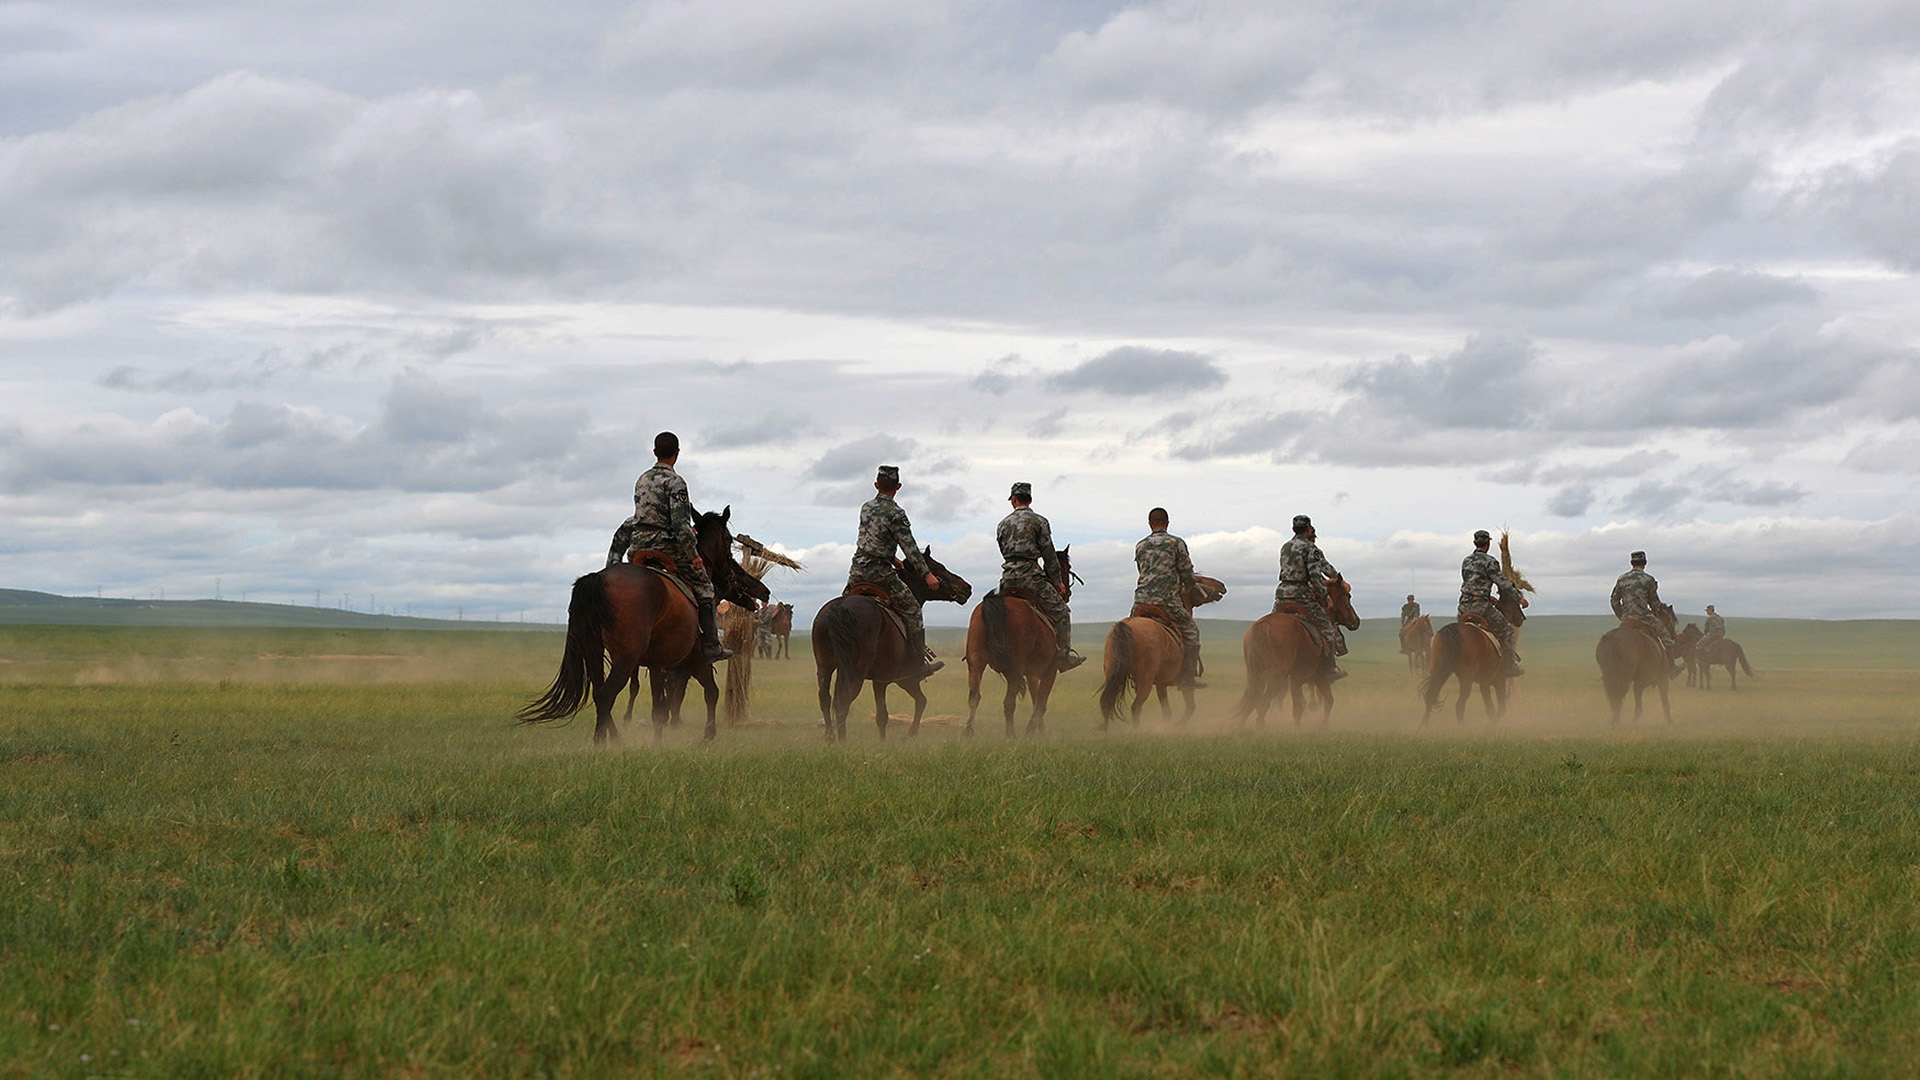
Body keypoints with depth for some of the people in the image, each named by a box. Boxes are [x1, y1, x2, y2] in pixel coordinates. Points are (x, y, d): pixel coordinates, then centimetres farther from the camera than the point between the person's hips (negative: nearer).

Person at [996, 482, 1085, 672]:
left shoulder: (1003, 524, 13)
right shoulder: (1039, 521, 1)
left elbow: (1005, 552, 16)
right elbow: (1049, 555, -1)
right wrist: (1056, 581, 8)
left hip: (1008, 576, 4)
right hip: (1030, 574, -4)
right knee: (1060, 611, 4)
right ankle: (1063, 655, -1)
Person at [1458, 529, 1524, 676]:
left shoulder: (1466, 561, 15)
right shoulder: (1489, 561, -8)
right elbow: (1502, 582, -11)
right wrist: (1519, 597, -3)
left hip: (1464, 606, 7)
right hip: (1481, 606, -7)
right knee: (1507, 631, 4)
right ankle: (1510, 666, 1)